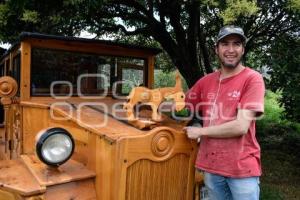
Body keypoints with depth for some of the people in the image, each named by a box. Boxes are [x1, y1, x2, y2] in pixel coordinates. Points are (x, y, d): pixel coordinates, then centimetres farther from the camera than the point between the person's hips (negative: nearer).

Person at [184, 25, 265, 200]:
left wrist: (200, 131, -9)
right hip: (211, 166, 4)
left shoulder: (253, 79, -10)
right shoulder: (206, 81, 5)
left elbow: (241, 126, -18)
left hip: (242, 168, -4)